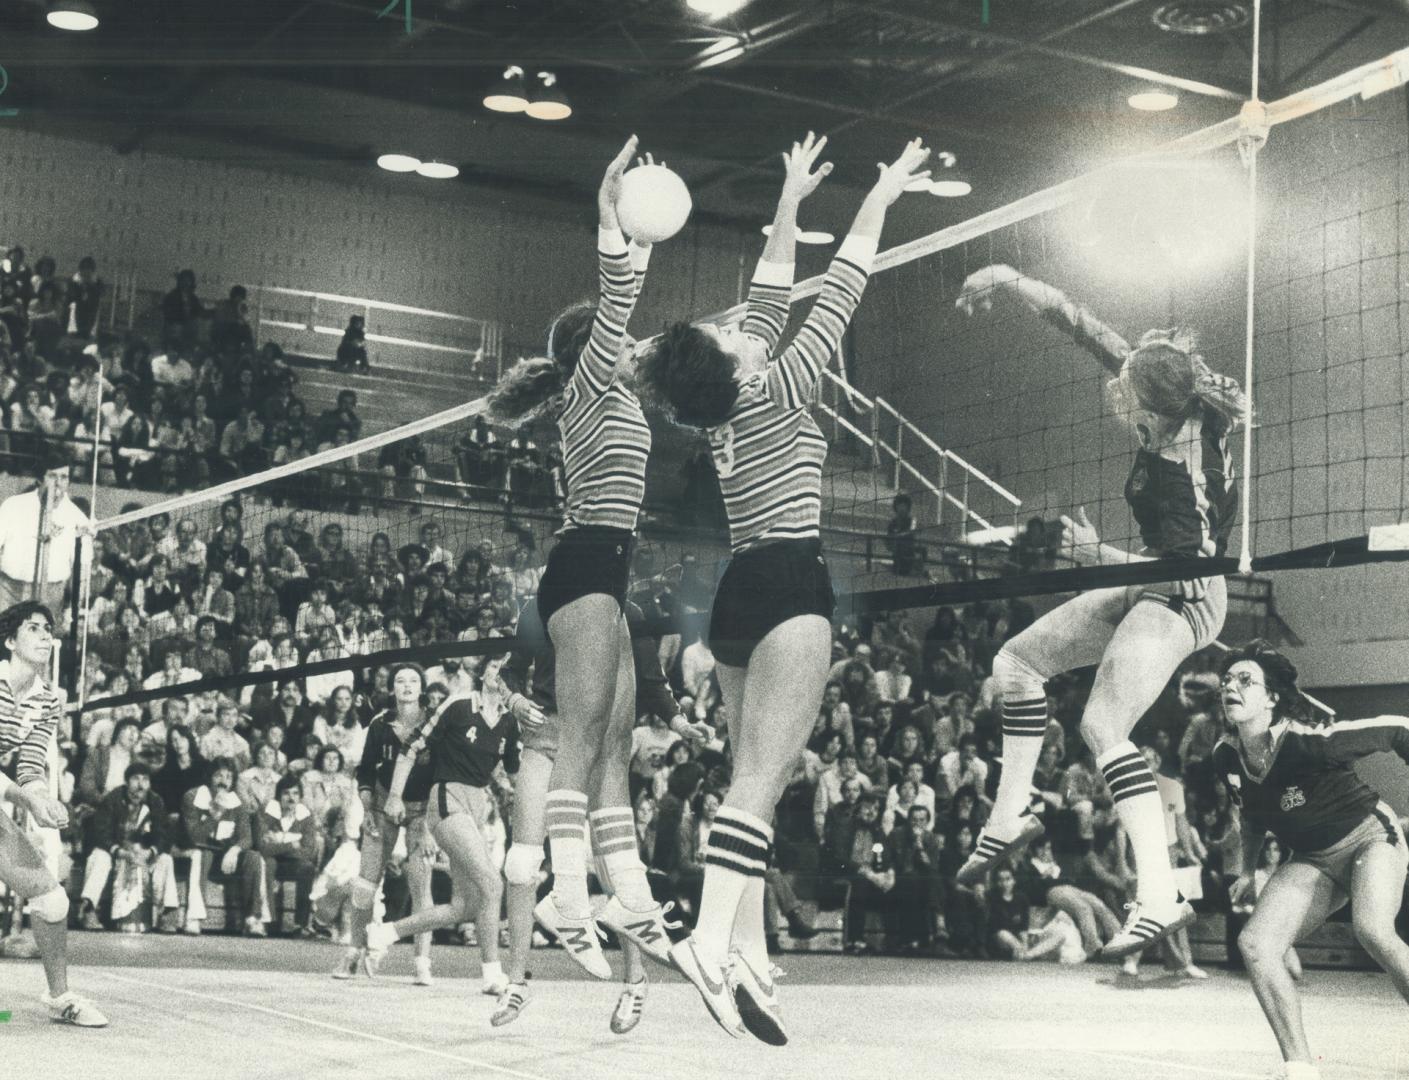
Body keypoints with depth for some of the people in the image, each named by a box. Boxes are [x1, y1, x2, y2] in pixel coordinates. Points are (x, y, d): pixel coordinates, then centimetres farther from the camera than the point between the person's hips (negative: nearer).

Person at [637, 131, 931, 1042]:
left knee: (756, 784, 6)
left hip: (740, 595, 9)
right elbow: (835, 299, 0)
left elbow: (771, 299, 23)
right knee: (760, 783, -18)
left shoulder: (726, 408, 12)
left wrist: (790, 204, 30)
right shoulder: (775, 393, -6)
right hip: (790, 590, -9)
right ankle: (712, 941, -29)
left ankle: (748, 953, 3)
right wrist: (878, 201, 10)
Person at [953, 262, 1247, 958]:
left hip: (1179, 600, -10)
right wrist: (1012, 281, -7)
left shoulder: (1178, 477, -33)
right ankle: (1011, 817, 19)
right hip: (1149, 587, 10)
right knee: (1016, 661, 12)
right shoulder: (1180, 402, -12)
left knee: (1101, 726, -24)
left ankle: (1160, 897, -28)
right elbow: (1085, 329, -6)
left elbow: (1184, 564, -24)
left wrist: (1098, 554, -31)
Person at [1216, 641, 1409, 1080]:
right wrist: (1248, 871, 15)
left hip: (1370, 836, -6)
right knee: (1255, 942, -14)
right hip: (1313, 858, 6)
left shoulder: (1310, 742, -28)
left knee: (1373, 931, -34)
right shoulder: (1226, 757, -9)